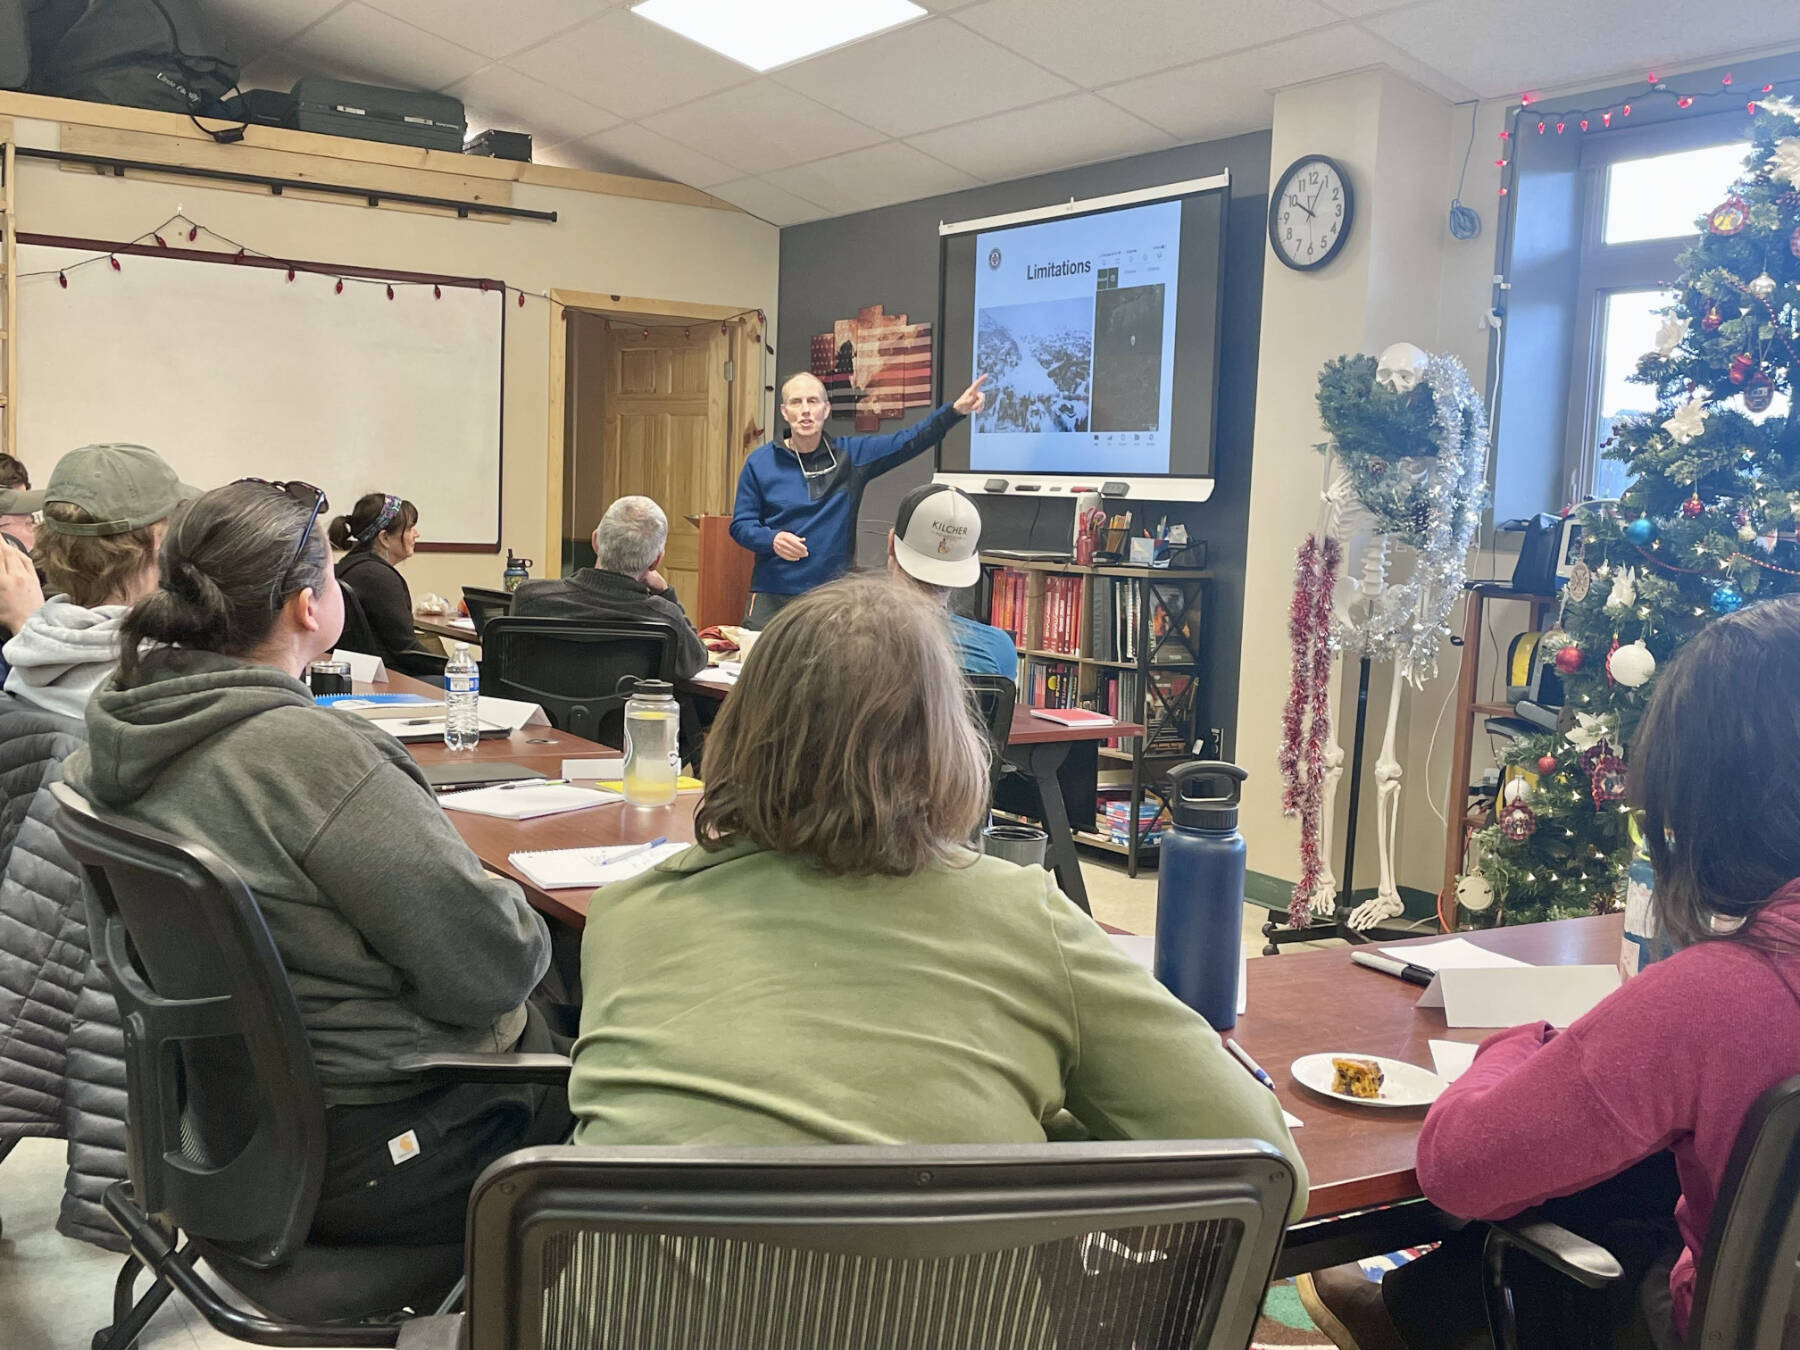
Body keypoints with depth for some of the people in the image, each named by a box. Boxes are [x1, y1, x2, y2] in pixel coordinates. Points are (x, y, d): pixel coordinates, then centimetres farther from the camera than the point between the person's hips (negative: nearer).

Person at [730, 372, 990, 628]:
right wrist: (772, 539, -18)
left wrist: (956, 410, -13)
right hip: (772, 598, -1)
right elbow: (740, 524, 3)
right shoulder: (759, 462, 2)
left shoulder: (851, 454, 6)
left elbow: (909, 441, 1)